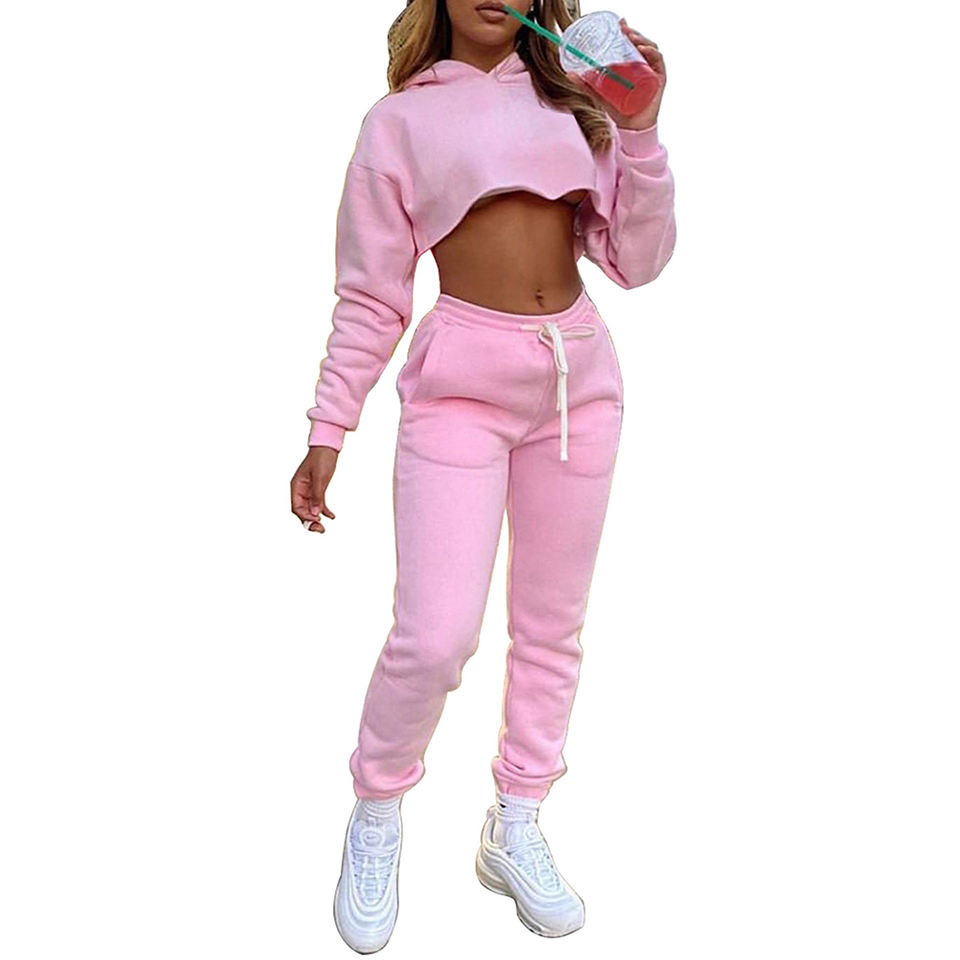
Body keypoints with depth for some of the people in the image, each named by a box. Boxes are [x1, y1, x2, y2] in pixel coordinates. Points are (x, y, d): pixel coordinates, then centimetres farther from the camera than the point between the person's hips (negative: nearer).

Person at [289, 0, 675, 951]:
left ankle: (515, 831, 27)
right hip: (462, 381, -3)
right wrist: (327, 432, -1)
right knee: (435, 635, -12)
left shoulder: (574, 99, 12)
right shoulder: (400, 119, 5)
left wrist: (640, 128, -4)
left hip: (581, 378, 4)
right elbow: (369, 295, 3)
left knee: (552, 625, 9)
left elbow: (636, 260, 6)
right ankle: (375, 817, 17)